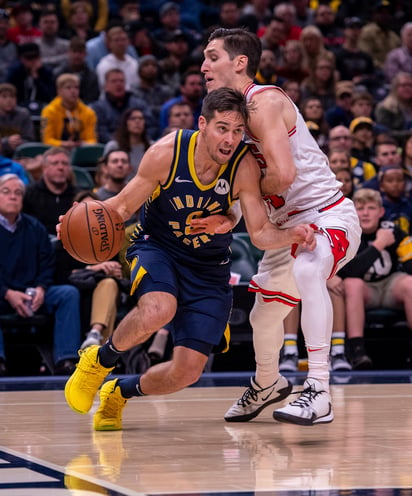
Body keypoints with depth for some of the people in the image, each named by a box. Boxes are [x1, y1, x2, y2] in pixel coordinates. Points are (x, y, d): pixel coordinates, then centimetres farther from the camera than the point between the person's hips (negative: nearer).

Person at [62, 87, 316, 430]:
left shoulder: (244, 166, -21)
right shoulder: (166, 153, -22)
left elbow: (261, 233, -19)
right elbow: (123, 206, -11)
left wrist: (293, 234, -40)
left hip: (209, 267, 2)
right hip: (156, 247, -2)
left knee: (187, 373, -4)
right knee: (158, 311, -37)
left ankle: (118, 393, 27)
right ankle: (100, 360, -6)